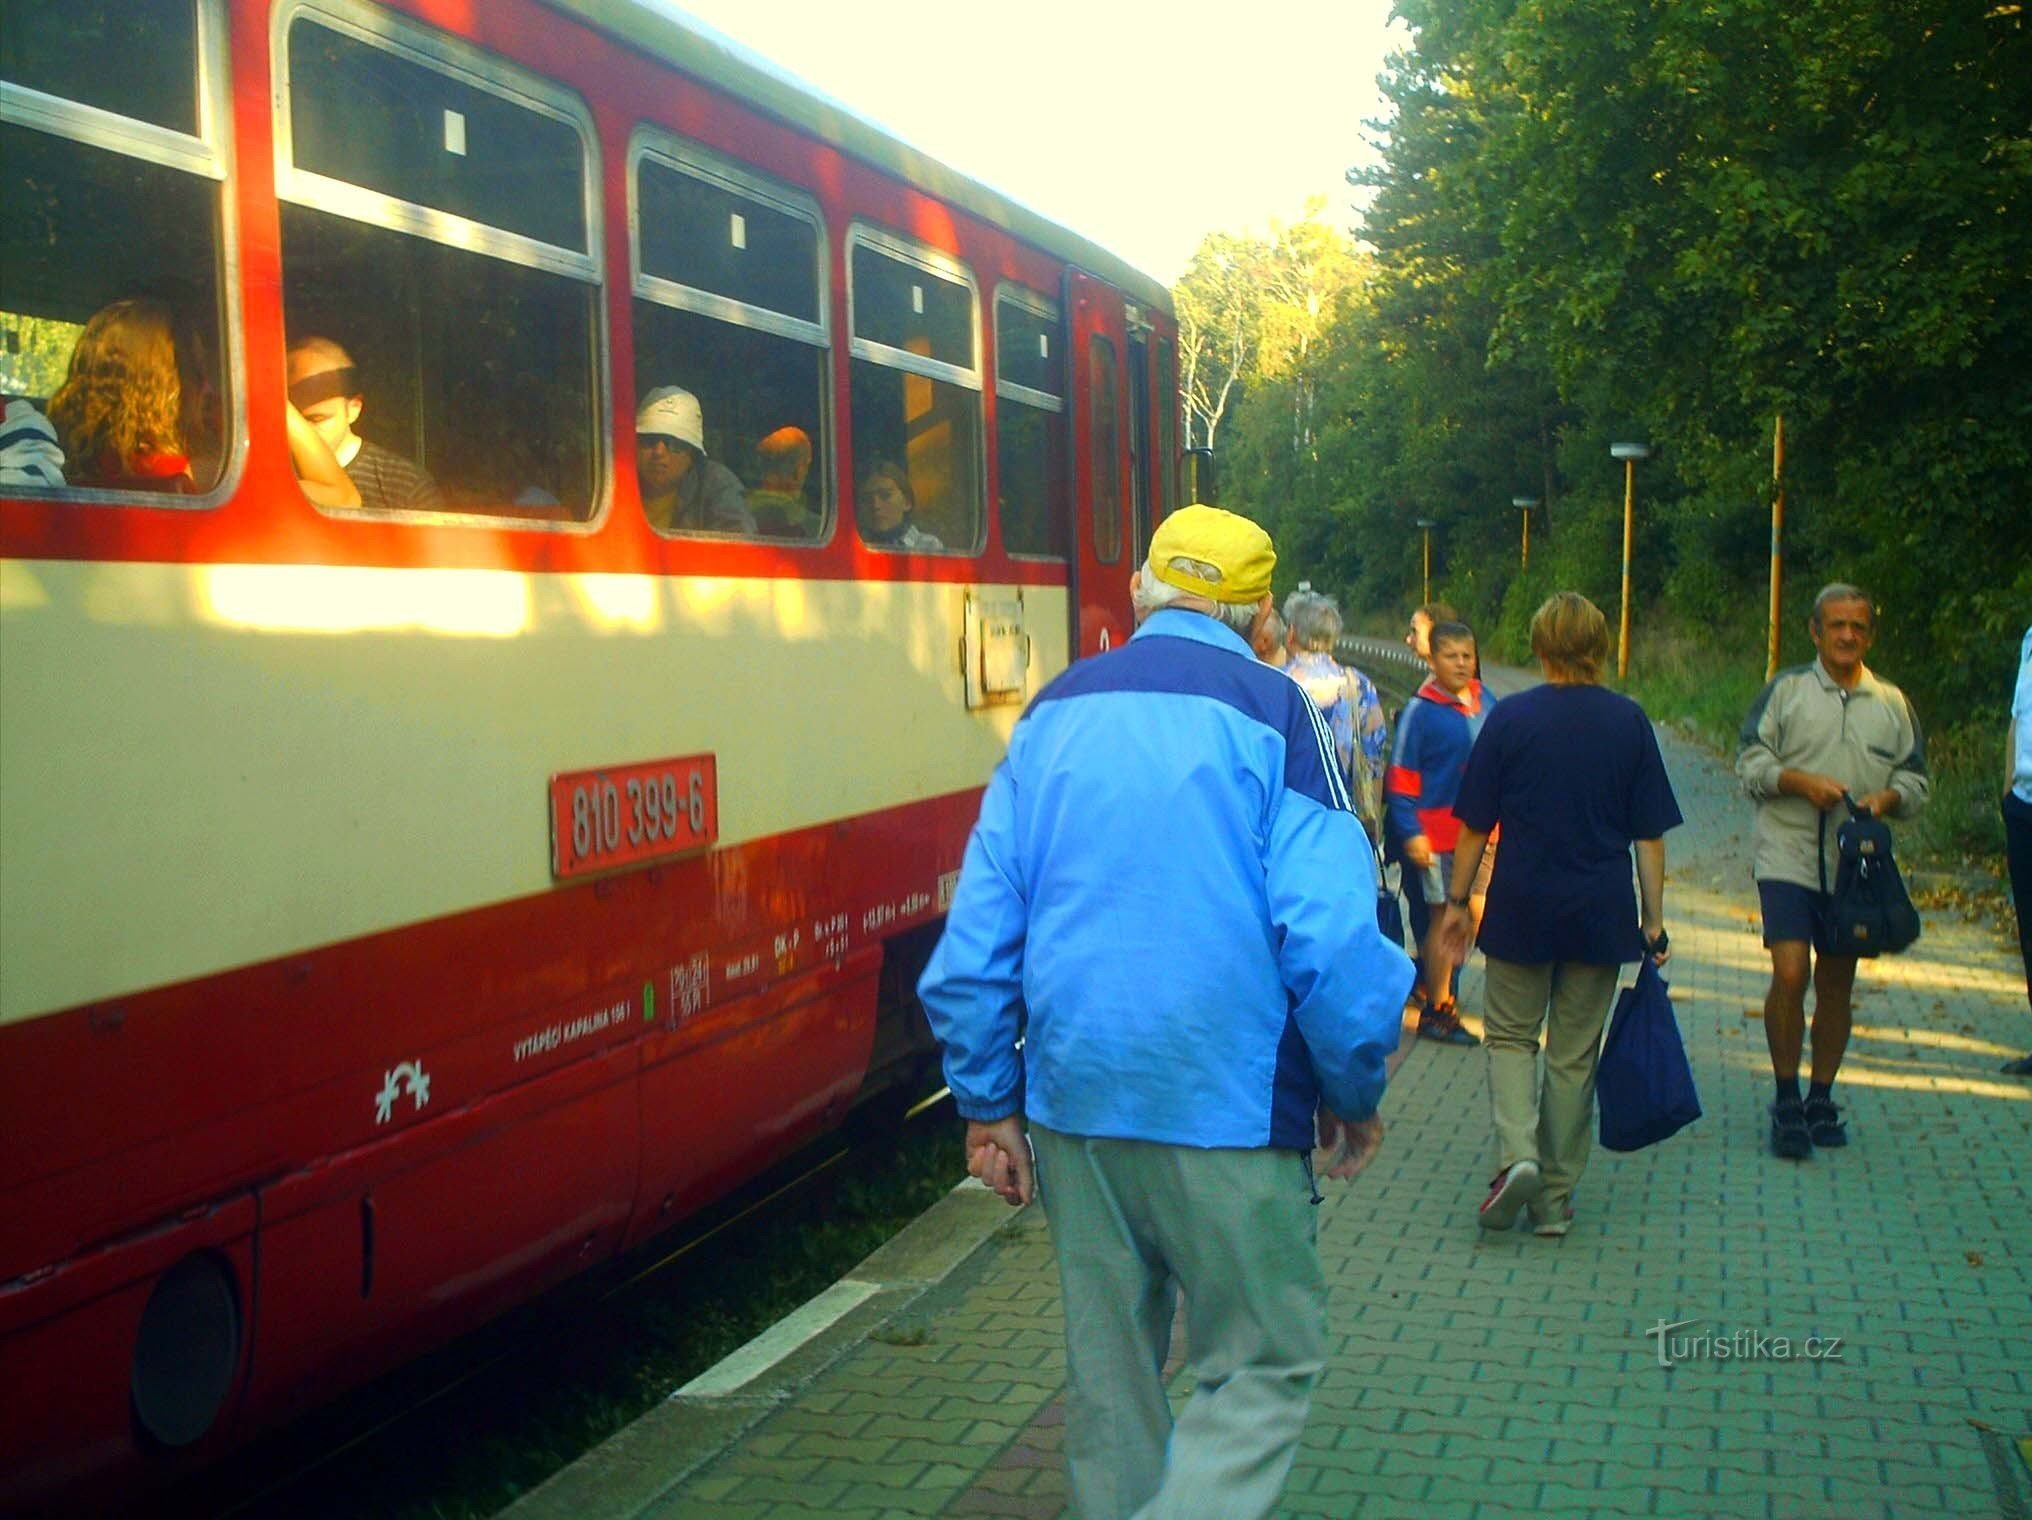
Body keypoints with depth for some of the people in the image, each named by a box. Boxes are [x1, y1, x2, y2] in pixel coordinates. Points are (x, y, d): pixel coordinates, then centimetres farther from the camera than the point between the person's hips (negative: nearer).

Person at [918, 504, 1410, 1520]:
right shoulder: (1272, 716, -7)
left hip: (1073, 1104, 5)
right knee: (1264, 1367, 7)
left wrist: (987, 1103, 11)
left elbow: (976, 937, 5)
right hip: (1225, 1113, -5)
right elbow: (1333, 941, -14)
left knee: (1110, 1373, 18)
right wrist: (1354, 1095, 1)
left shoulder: (1053, 714, 7)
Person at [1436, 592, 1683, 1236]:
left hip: (1522, 910, -1)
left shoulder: (1510, 718, -5)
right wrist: (1654, 919, 5)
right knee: (1575, 1054, 10)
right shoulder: (1629, 722, -1)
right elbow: (1650, 833, 0)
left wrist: (1457, 901, 8)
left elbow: (1475, 825, -2)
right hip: (1601, 914, 1)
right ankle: (1557, 1195, 15)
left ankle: (1516, 1155, -10)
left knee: (1510, 1036, 13)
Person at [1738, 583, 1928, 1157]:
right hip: (1789, 858, -3)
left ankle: (1821, 1099, 23)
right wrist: (1801, 781, -17)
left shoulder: (1892, 703, 10)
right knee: (1790, 974, -13)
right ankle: (1786, 1100, 1)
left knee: (1836, 984, 9)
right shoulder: (1786, 690, 2)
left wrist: (1888, 797, -9)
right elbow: (1749, 761, -1)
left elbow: (1915, 780, 12)